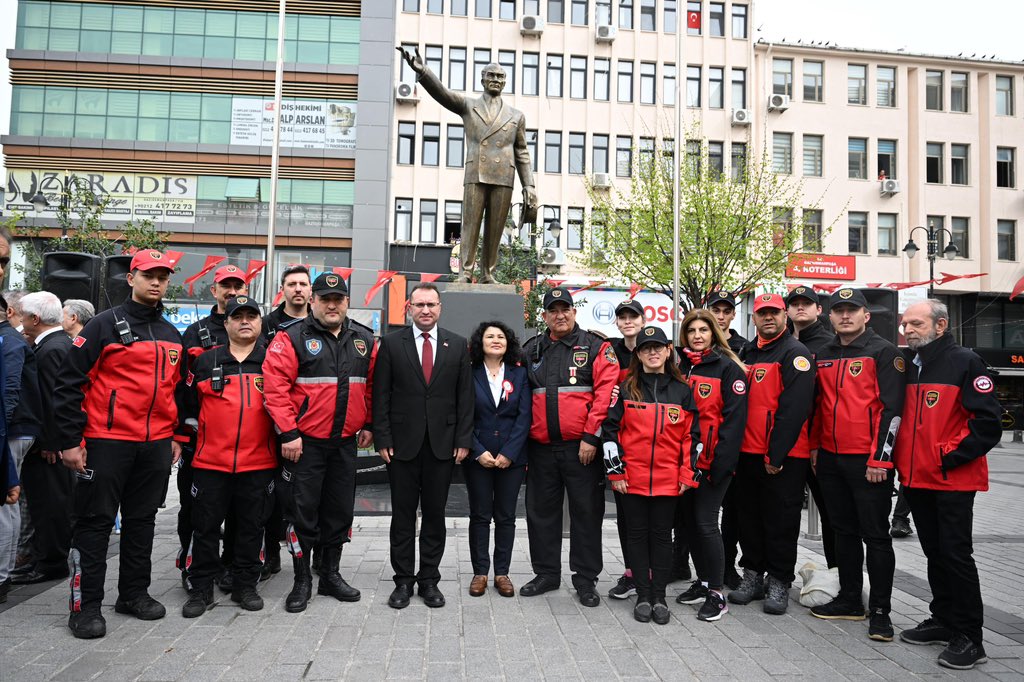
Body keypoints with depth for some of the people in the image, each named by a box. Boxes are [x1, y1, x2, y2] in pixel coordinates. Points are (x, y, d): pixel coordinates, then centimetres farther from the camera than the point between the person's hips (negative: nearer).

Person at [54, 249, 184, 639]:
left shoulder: (172, 336, 14)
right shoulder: (105, 325, -4)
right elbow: (70, 383, -7)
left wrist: (177, 437, 15)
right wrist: (70, 440, -11)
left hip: (155, 445, 6)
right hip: (107, 442, -5)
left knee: (142, 521, 13)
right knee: (95, 522, 2)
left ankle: (134, 593, 25)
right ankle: (86, 605, 11)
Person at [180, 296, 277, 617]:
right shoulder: (205, 361, 7)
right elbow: (189, 402, 14)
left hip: (258, 462, 0)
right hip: (210, 461, 0)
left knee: (251, 526, 9)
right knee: (205, 526, 6)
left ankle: (245, 586, 22)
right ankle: (200, 589, 19)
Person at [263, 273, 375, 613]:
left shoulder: (364, 340, 7)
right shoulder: (292, 338, -7)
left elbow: (372, 385, 15)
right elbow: (275, 387, -14)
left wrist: (368, 424, 10)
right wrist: (288, 433, -17)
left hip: (345, 442, 4)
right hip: (305, 442, -4)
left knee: (340, 510, 13)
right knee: (302, 511, 4)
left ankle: (331, 574, 28)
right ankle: (302, 581, 19)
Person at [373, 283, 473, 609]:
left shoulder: (458, 345, 6)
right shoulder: (391, 343, 2)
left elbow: (465, 397, 4)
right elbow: (381, 395, 0)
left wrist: (464, 440, -2)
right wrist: (382, 439, -6)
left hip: (442, 444, 1)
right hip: (402, 443, -1)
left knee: (435, 515, 9)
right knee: (403, 515, 7)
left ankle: (429, 580, 21)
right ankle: (403, 580, 19)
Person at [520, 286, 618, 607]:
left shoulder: (595, 348, -1)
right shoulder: (531, 351, 11)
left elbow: (605, 393, -9)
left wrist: (591, 437, -15)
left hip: (582, 448, -4)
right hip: (541, 448, 4)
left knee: (586, 513, 5)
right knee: (541, 512, 12)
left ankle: (585, 578, 19)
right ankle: (546, 573, 27)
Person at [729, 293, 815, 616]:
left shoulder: (795, 353, -8)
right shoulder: (747, 353, 14)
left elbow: (793, 409, -16)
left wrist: (776, 455, -19)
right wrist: (734, 446, 9)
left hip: (783, 456, -6)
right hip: (748, 453, 7)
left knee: (780, 520, 3)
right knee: (750, 516, 13)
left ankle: (779, 582, 16)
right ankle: (753, 574, 27)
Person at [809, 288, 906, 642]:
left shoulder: (884, 352, -6)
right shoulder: (823, 356, 13)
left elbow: (892, 408, -12)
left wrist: (881, 458, -16)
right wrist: (814, 446, 14)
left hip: (869, 462, -6)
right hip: (830, 459, 6)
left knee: (875, 534, 1)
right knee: (844, 530, 14)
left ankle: (880, 611, 11)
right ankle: (850, 600, 26)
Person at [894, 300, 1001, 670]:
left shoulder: (965, 361, -9)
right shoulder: (908, 366, 11)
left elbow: (988, 421, -13)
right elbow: (900, 417, 19)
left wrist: (950, 458, -15)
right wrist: (898, 458, 8)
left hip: (953, 480, -6)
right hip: (916, 478, 6)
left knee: (956, 553, -2)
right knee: (935, 552, 15)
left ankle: (969, 637, 9)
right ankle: (943, 620, 28)